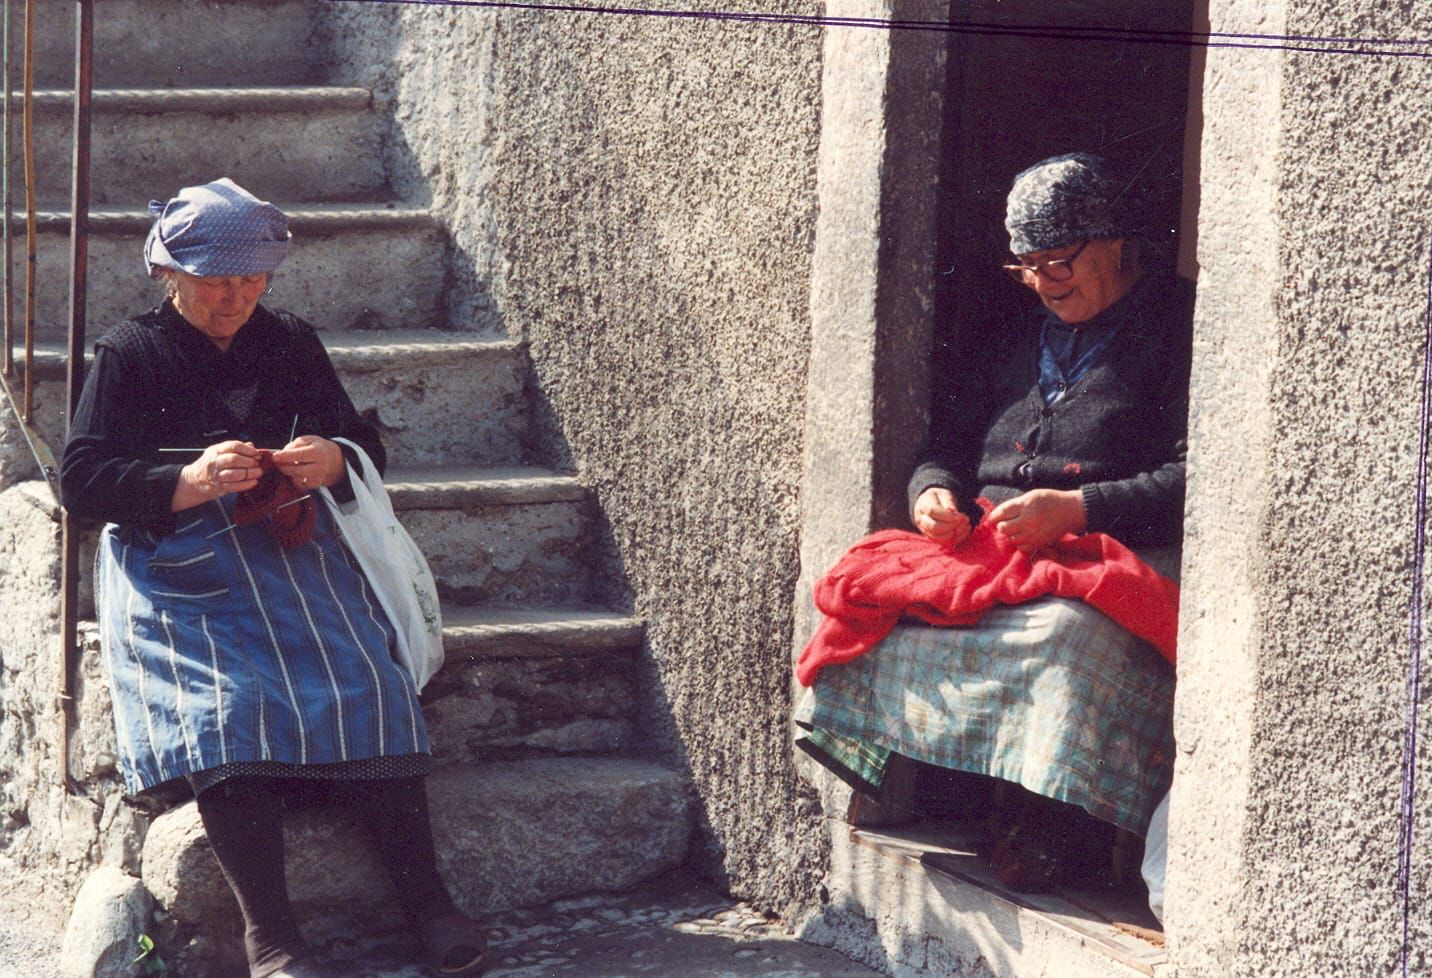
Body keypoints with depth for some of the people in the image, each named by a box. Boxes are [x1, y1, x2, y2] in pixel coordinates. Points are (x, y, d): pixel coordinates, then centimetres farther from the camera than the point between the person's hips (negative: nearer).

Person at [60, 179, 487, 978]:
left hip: (289, 550, 3)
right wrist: (188, 482, -19)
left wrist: (335, 461, -8)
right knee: (224, 703, -30)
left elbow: (366, 447, 18)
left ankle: (427, 899, -19)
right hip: (174, 571, -3)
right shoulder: (130, 355, 6)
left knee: (366, 685, -24)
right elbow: (82, 480, -2)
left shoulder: (292, 345, 17)